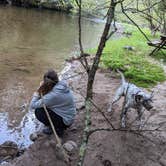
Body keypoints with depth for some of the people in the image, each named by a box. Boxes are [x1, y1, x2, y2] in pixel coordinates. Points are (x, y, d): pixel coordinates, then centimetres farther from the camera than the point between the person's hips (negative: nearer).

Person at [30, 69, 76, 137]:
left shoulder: (53, 95, -29)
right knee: (43, 105, 11)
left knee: (38, 112, -9)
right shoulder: (62, 85, -7)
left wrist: (38, 91, -13)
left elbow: (32, 105, -21)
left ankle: (58, 128, 5)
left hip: (65, 121, -8)